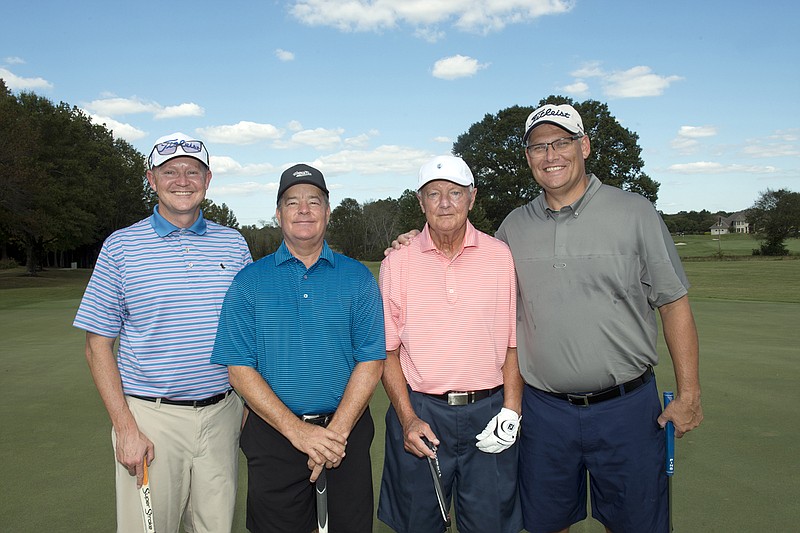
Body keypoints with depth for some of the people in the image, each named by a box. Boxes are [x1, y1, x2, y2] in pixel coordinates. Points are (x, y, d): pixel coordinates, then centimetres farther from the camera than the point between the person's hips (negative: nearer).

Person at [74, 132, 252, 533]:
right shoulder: (120, 246, -1)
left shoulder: (233, 244, 6)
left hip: (221, 413, 2)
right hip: (150, 417, -2)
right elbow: (98, 346, -1)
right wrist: (125, 428, -8)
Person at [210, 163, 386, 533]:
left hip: (347, 433, 1)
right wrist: (298, 431, -13)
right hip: (273, 437, 0)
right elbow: (240, 369, -5)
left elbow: (370, 362, -3)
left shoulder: (358, 278, 1)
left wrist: (337, 431, -13)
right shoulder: (249, 281, 0)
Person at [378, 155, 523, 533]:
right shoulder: (397, 262, 0)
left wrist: (510, 410, -5)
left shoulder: (501, 256, 1)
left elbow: (514, 343, 5)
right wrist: (408, 419, -6)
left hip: (489, 412, 1)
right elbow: (388, 351, 2)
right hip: (419, 412, 0)